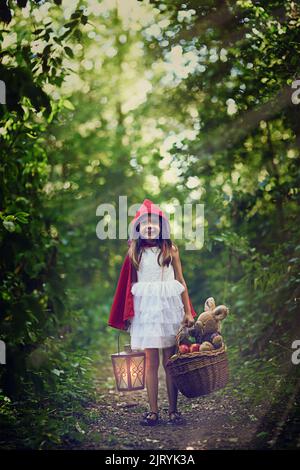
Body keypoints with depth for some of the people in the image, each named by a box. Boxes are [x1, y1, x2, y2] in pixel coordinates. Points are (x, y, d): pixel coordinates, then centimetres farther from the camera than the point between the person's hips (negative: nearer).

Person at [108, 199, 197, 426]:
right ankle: (153, 411, 6)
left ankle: (173, 410, 7)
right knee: (151, 361, 1)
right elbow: (130, 286, 9)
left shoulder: (171, 251, 5)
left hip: (169, 306, 0)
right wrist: (128, 313, 5)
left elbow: (181, 282, 7)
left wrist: (188, 312, 3)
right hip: (145, 309, 1)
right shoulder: (135, 253, 7)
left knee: (170, 360, 1)